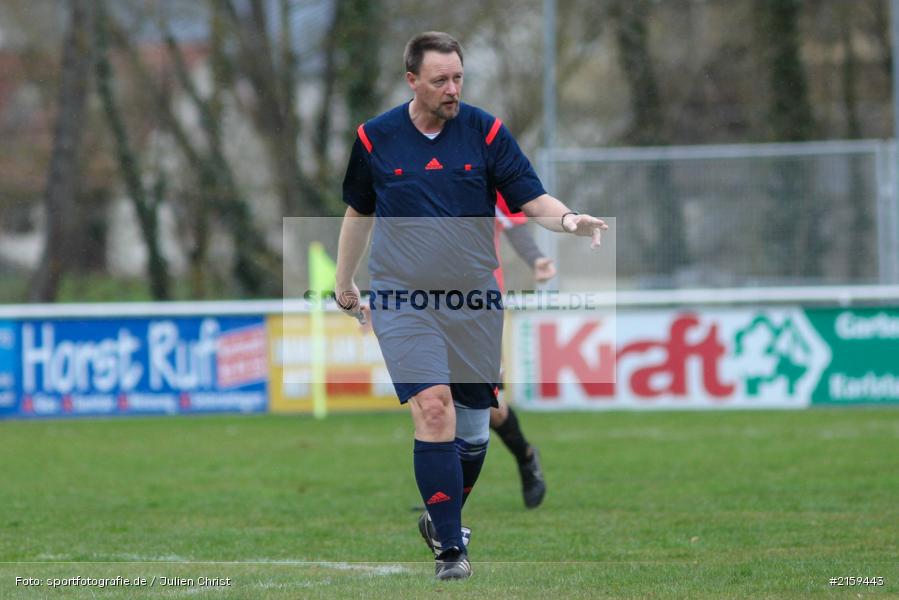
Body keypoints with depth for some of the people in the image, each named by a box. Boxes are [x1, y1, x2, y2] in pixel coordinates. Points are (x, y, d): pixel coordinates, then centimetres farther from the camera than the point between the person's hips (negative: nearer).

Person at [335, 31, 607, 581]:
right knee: (433, 408, -19)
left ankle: (444, 517, 35)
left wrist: (570, 220, -26)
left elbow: (531, 199, -5)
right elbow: (359, 211, 15)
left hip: (474, 302, 2)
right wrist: (345, 280, 23)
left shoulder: (487, 132, -2)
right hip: (402, 302, -2)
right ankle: (451, 548, -16)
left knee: (474, 428, 8)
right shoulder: (375, 138, 0)